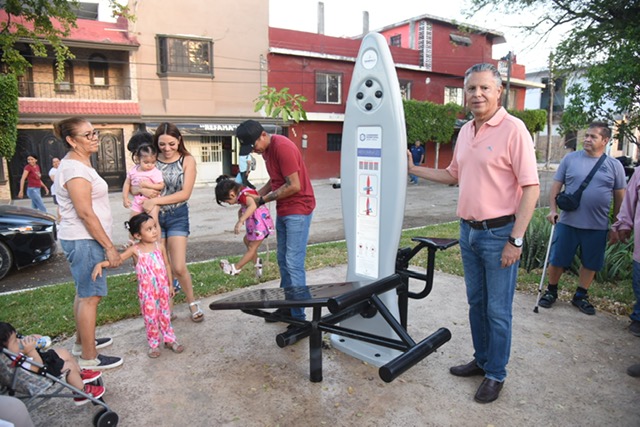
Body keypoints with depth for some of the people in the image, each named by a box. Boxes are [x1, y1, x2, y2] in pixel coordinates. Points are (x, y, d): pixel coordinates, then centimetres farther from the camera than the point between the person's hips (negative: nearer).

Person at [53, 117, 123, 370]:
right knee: (90, 297, -4)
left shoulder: (79, 163, 14)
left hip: (82, 239, 11)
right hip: (83, 240, -11)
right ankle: (88, 357, 5)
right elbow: (85, 213, -22)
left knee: (84, 293, 19)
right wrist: (109, 247, -19)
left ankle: (82, 342, 34)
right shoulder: (75, 168, -18)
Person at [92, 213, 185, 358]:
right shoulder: (135, 250, -11)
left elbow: (166, 266, 4)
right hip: (147, 291, -2)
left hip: (163, 288, 2)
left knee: (165, 315, 14)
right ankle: (154, 344, 25)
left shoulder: (160, 247, -4)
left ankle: (169, 339, 31)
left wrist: (170, 285, 8)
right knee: (150, 318, 7)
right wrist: (100, 264, -30)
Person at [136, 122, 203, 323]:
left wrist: (155, 200, -20)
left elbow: (185, 193, -13)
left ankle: (192, 303, 19)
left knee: (179, 267, -4)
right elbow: (132, 187, 1)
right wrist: (143, 190, -22)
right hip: (154, 216, 2)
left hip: (177, 216, -2)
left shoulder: (187, 160, -6)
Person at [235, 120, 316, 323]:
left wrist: (264, 199, -13)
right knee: (283, 261, 14)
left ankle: (299, 316, 0)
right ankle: (287, 306, 26)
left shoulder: (282, 147, -20)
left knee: (294, 263, -9)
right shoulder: (266, 149, 10)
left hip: (298, 210, -10)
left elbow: (294, 186, -22)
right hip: (283, 210, 10)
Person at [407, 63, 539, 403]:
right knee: (476, 302, 18)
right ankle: (481, 359, 36)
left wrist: (515, 240, -18)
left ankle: (495, 375, 22)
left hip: (499, 234, -7)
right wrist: (414, 169, 13)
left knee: (498, 309, 5)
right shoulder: (465, 132, 10)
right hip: (469, 231, 7)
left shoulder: (513, 129, -13)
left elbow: (531, 187, -16)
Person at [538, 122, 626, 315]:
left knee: (590, 263, 11)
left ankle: (581, 296, 28)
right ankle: (551, 291, 23)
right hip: (567, 222, -1)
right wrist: (553, 209, -9)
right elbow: (556, 186, 3)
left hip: (598, 227, 1)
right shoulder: (570, 158, 1)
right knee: (557, 260, 5)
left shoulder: (614, 165, 3)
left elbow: (620, 196, 9)